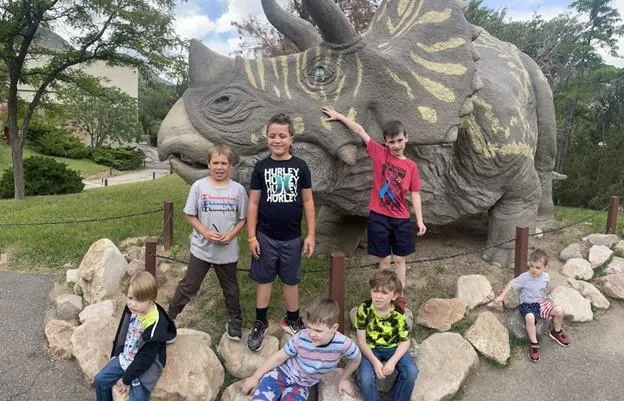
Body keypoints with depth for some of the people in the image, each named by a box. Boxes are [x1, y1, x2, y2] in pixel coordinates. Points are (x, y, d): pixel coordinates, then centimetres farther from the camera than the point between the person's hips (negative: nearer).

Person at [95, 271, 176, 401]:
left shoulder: (156, 325, -33)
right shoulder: (130, 309, -13)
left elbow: (145, 359, -24)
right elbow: (121, 331, 8)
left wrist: (127, 379, -15)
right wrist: (115, 354, 12)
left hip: (145, 367, -7)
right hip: (125, 357, 7)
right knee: (100, 380, 12)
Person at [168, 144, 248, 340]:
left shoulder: (238, 189, -5)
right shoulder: (199, 186, -6)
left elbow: (243, 218, 1)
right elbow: (190, 215, -2)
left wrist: (231, 234, -15)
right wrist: (206, 232, -16)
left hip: (228, 250, 1)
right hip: (201, 248, -1)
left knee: (230, 288, 17)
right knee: (188, 286, 8)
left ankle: (235, 321, 37)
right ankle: (169, 318, 26)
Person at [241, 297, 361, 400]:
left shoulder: (343, 344, -27)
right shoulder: (301, 338, -26)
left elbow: (356, 359, -3)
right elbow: (279, 357, -9)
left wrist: (343, 379, 9)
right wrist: (255, 377, -3)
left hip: (301, 386, 2)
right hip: (281, 372, -1)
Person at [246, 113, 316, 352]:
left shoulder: (300, 167, -2)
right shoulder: (261, 167, -3)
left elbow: (308, 201, 1)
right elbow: (253, 203, -1)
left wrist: (310, 235, -1)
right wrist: (251, 236, -4)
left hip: (292, 237, 0)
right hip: (265, 236, 0)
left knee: (290, 280, 13)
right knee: (263, 279, 11)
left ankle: (292, 321, 31)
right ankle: (260, 323, 27)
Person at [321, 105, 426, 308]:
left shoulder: (411, 166, 1)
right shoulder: (380, 153, -2)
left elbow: (415, 194, 1)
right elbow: (361, 131, 0)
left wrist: (420, 220, -4)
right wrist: (339, 116, 2)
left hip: (401, 219, 1)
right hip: (378, 216, -1)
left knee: (399, 259, 11)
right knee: (385, 259, 7)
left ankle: (400, 297, 23)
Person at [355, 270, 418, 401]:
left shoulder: (398, 313, -18)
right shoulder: (364, 309, -20)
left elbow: (405, 341, -9)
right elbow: (361, 340, -13)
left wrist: (392, 361, -24)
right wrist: (375, 361, -25)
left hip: (393, 347, 2)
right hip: (370, 349, -1)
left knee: (411, 372, -20)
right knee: (366, 378, -27)